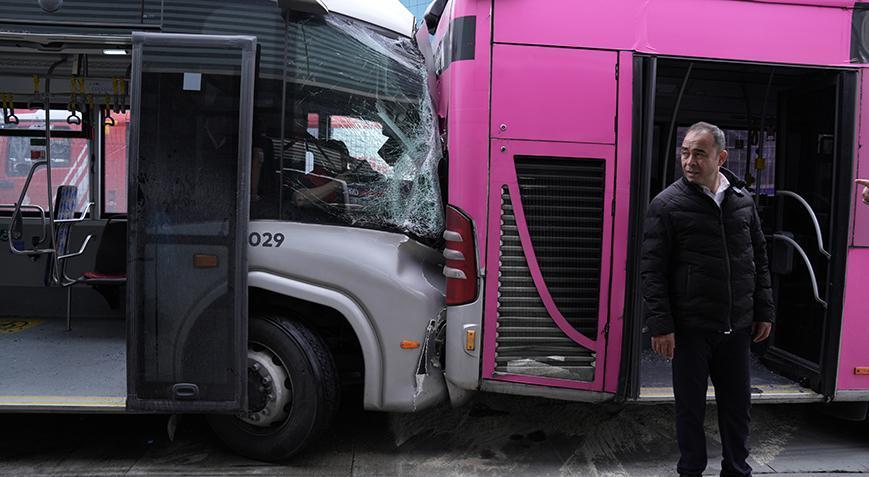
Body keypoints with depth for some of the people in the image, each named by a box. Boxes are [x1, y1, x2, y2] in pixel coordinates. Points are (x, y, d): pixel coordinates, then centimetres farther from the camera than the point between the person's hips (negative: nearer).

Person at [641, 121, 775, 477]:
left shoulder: (743, 200, 6)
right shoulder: (667, 205, -8)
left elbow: (759, 259, 14)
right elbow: (652, 270, -10)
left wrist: (764, 311, 11)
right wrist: (660, 325, -14)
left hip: (737, 327, 4)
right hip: (690, 328, -4)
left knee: (737, 404, 15)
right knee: (690, 406, 9)